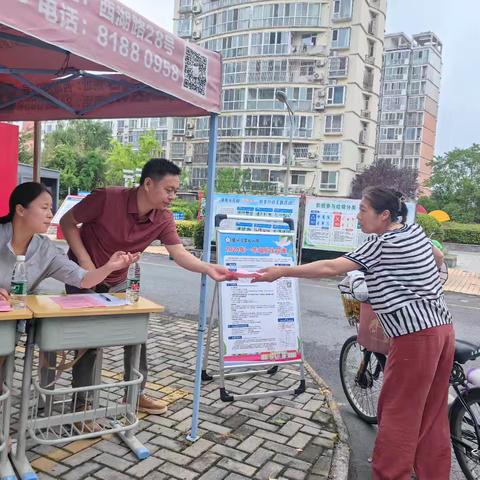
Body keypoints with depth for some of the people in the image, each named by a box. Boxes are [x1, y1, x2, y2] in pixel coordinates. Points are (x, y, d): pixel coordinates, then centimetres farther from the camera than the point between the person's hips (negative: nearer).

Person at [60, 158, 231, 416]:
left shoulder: (164, 219, -16)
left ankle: (136, 393, 24)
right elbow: (67, 222, -18)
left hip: (118, 281, 5)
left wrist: (208, 269, -37)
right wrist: (84, 261, -24)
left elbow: (179, 253, -20)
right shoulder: (107, 198, -30)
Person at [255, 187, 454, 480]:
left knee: (398, 413, 2)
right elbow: (438, 257, 31)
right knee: (432, 414, 18)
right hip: (442, 328, 9)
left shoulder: (381, 245, -13)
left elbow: (330, 268, -18)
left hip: (416, 337, -9)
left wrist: (282, 271, -14)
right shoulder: (416, 231, 11)